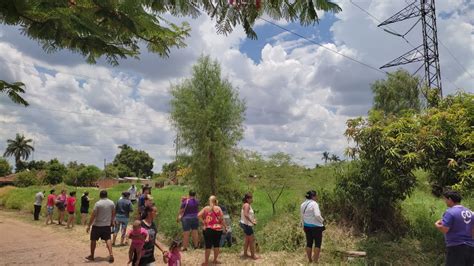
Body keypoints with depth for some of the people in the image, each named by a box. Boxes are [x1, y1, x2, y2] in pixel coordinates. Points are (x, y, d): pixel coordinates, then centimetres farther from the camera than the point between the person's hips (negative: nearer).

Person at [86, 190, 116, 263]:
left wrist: (89, 225, -9)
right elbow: (113, 214, 8)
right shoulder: (111, 203, -1)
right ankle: (111, 254, -4)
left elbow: (93, 215, -15)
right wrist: (111, 221, 22)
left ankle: (91, 256, 24)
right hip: (107, 225, 4)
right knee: (108, 239, 10)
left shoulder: (98, 203, -15)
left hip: (97, 225, -4)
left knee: (93, 240, 12)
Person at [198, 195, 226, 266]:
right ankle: (215, 260, 22)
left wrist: (203, 222, -3)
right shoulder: (218, 208, -1)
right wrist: (224, 226, 3)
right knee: (216, 245, 12)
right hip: (218, 229, 0)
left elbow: (199, 215, -9)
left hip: (208, 229, 0)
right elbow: (222, 218, -6)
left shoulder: (206, 208, 2)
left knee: (208, 246, 5)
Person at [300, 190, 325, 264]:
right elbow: (317, 215, -25)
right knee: (317, 244, 3)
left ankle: (310, 260, 21)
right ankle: (315, 261, 5)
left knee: (309, 243, 13)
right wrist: (322, 220, -6)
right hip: (316, 226, -7)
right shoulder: (314, 203, -17)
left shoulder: (303, 205, 6)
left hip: (306, 226, 7)